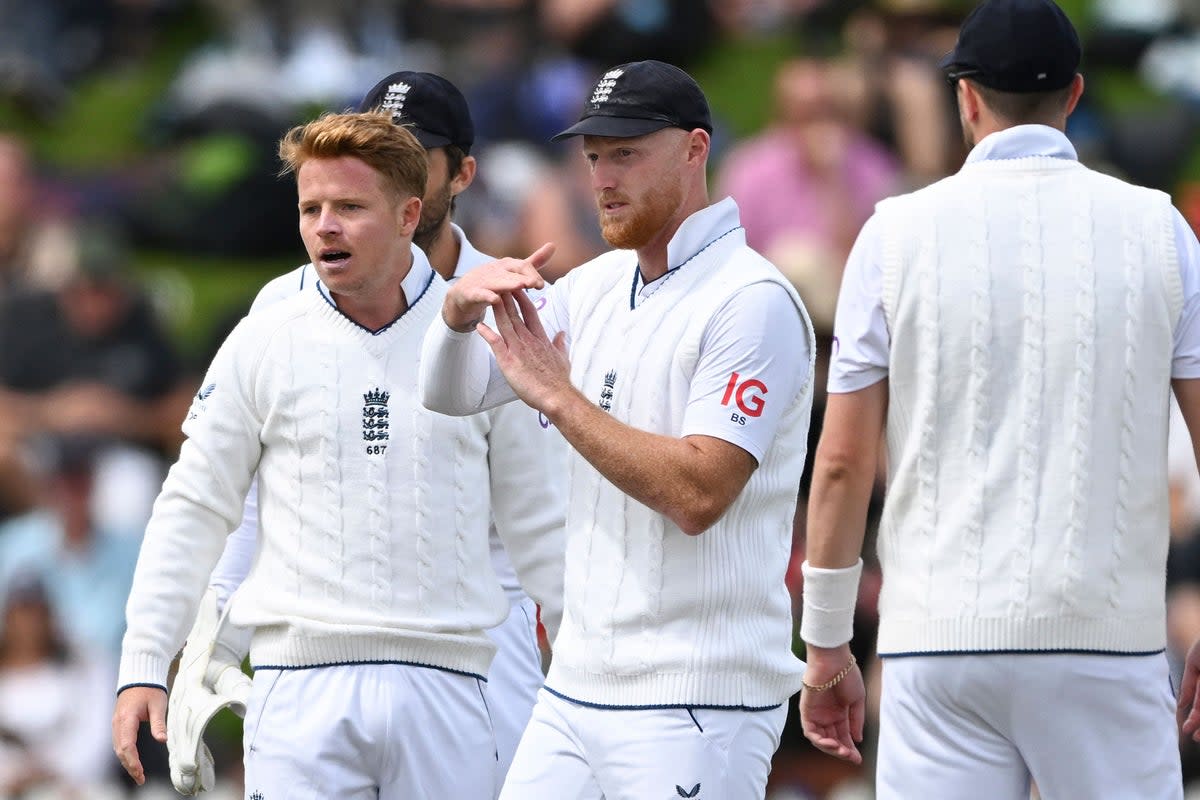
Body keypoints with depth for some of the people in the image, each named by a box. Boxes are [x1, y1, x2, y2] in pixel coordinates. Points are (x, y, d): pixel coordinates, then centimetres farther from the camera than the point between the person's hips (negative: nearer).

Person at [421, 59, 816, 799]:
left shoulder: (752, 302, -11)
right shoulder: (595, 289, 14)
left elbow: (698, 495, -21)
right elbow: (450, 393, 14)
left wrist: (557, 397, -17)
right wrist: (461, 307, -8)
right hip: (577, 687, 8)